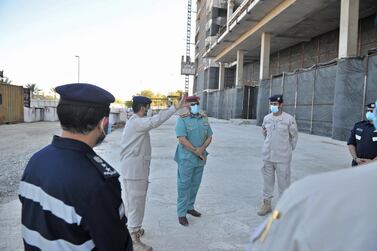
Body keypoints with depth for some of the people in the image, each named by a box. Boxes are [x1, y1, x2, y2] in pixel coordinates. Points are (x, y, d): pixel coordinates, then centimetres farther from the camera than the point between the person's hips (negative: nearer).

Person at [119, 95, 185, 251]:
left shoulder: (133, 122, 15)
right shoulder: (137, 122, -20)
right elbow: (154, 121, -37)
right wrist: (175, 107, -39)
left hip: (128, 170, 11)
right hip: (135, 171, -11)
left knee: (129, 202, 21)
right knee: (136, 203, -1)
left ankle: (131, 230, 38)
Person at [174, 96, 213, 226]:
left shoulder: (204, 119, 7)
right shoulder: (182, 119, -10)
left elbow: (209, 137, 7)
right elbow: (182, 139, -18)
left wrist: (202, 149, -11)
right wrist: (196, 151, -17)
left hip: (200, 157, 6)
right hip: (186, 158, -6)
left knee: (195, 184, 16)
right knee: (184, 185, 2)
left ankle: (190, 207, 33)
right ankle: (181, 213, 13)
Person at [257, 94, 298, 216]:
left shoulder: (289, 119, -9)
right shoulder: (266, 118, 3)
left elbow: (294, 136, 2)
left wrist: (288, 150, 9)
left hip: (282, 157, -4)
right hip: (267, 156, 4)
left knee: (284, 182, 5)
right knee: (267, 180, 12)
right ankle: (266, 204, 27)